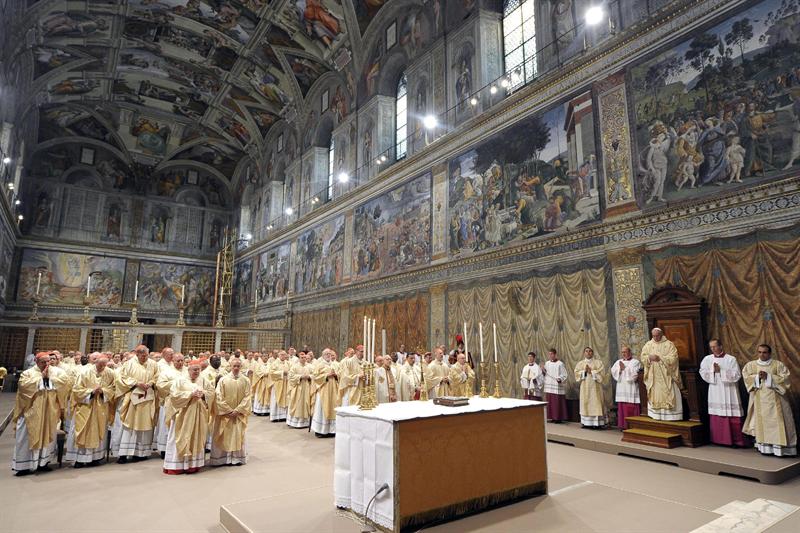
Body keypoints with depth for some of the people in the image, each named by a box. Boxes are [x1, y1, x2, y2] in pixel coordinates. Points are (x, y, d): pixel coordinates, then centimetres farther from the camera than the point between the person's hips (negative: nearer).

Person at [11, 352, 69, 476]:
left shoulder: (56, 372, 5)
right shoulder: (28, 373, -3)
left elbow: (63, 382, -8)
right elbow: (23, 385, -20)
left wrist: (49, 377, -14)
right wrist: (41, 377, -16)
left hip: (49, 412, 3)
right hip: (32, 412, -3)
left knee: (47, 437, 10)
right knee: (27, 438, 1)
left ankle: (42, 462, 21)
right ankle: (24, 465, 10)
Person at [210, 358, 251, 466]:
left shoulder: (246, 381, -1)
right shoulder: (223, 380, -4)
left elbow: (247, 397, -3)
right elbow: (219, 397, -7)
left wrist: (237, 410, -12)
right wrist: (228, 411, -12)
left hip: (239, 414, 1)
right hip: (225, 413, -1)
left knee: (238, 435, 6)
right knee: (224, 436, 4)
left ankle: (238, 458, 17)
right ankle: (222, 458, 14)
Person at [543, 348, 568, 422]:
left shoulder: (560, 364, -6)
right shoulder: (547, 363, 11)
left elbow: (564, 375, -8)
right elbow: (545, 374, 18)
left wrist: (560, 379, -26)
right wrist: (543, 372, -2)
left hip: (557, 387, -5)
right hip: (549, 386, 5)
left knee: (558, 402, -3)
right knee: (550, 402, 6)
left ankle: (559, 418, 5)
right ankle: (552, 417, 13)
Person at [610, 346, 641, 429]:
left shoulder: (635, 362, 3)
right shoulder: (618, 362, 17)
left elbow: (634, 373, -12)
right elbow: (613, 371, 6)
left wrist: (625, 368, -8)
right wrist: (620, 369, -9)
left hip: (631, 390, -4)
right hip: (621, 389, 4)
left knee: (631, 408, -7)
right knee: (622, 408, 1)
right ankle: (623, 425, 5)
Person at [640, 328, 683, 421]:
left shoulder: (669, 344, -2)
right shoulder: (648, 345, 8)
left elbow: (673, 359, -11)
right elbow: (642, 358, 4)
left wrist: (660, 358, -19)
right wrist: (649, 357, -16)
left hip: (667, 376, -3)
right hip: (653, 377, 3)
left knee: (669, 396, -2)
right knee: (654, 395, 4)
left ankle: (672, 417, 4)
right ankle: (656, 416, 10)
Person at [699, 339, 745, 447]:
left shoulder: (731, 359, -3)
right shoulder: (707, 359, 5)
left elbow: (737, 375, -8)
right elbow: (703, 373, 6)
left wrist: (721, 371, -14)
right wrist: (713, 371, -10)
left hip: (729, 392, -2)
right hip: (715, 392, 3)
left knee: (732, 417, -2)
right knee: (716, 417, 3)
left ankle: (736, 441, 7)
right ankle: (718, 439, 12)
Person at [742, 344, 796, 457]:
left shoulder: (778, 364, 1)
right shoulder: (751, 365, 6)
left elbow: (784, 378, -7)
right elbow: (746, 377, 1)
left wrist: (768, 376, -16)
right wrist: (757, 376, -14)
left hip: (774, 398, -1)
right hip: (759, 399, 2)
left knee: (777, 421, -3)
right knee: (762, 421, 2)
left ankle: (780, 447, 3)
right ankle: (764, 447, 7)